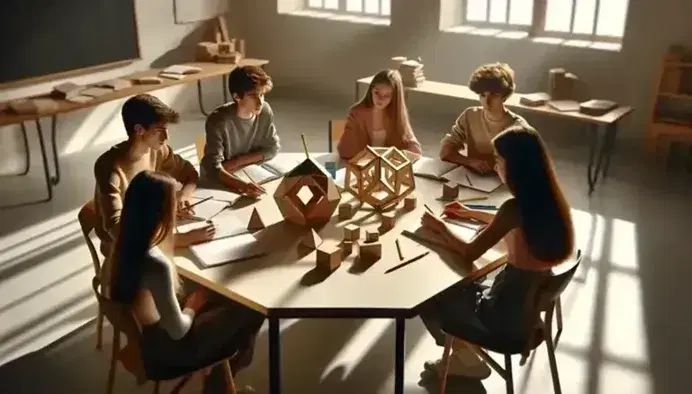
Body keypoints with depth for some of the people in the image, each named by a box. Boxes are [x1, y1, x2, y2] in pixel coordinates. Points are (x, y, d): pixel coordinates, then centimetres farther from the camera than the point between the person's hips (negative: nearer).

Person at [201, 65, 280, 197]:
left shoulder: (265, 111, -11)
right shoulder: (218, 121, -25)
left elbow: (273, 147, -2)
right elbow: (214, 168, -31)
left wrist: (237, 162, -15)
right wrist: (242, 185, -49)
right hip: (218, 183, -4)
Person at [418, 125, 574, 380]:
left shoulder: (516, 207, -26)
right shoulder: (548, 201, -2)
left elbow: (469, 254, -19)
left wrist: (439, 227, -3)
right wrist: (471, 214, 20)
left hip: (508, 320, -8)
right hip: (532, 309, 8)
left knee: (428, 301, 13)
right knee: (454, 290, 24)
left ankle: (468, 360, 27)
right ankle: (464, 353, 29)